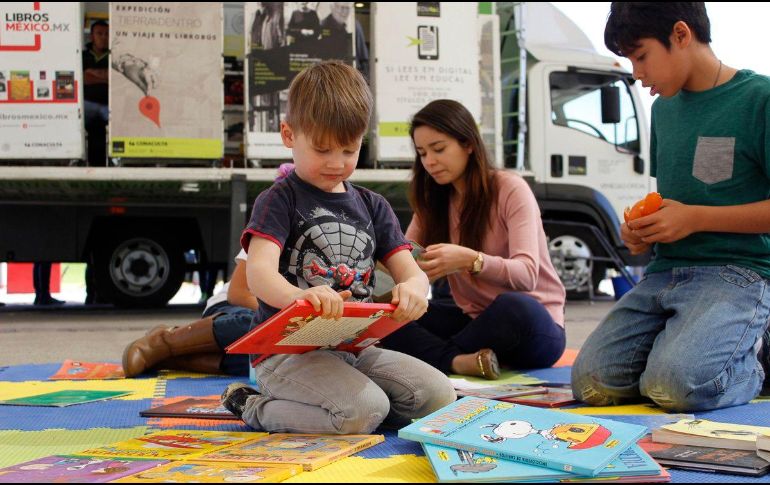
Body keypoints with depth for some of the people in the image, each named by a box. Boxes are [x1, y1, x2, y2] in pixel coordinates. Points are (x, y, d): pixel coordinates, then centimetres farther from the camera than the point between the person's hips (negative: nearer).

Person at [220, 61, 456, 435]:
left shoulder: (371, 206, 15)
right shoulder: (279, 201, -4)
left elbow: (410, 271, 6)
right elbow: (259, 271, -21)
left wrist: (413, 287, -22)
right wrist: (296, 296, -46)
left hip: (354, 347, 7)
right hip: (287, 349, -6)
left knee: (440, 397, -9)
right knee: (365, 411, -29)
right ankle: (254, 409, -6)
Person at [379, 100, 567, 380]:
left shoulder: (510, 189, -11)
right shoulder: (433, 200, 7)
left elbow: (526, 275, -23)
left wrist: (469, 260, -41)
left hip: (532, 326, -5)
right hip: (474, 319, 5)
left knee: (513, 307, -40)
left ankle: (431, 357, -17)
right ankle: (458, 361, -35)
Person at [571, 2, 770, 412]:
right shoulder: (664, 108, 17)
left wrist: (694, 218, -13)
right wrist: (642, 230, 6)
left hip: (736, 271, -6)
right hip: (665, 271, 7)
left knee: (674, 385, -30)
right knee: (592, 381, -14)